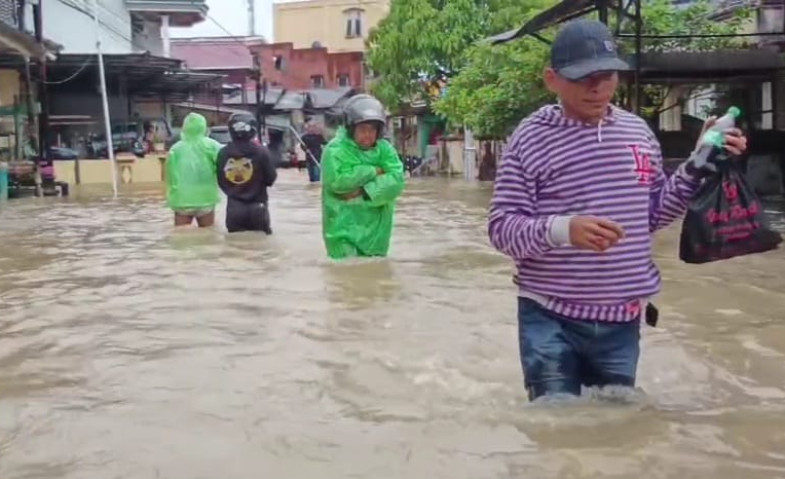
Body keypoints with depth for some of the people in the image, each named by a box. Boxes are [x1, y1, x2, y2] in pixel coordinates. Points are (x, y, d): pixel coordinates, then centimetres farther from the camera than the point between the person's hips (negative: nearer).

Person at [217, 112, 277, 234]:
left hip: (234, 208, 2)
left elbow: (221, 181, 4)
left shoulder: (223, 153, -4)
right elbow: (271, 178, -6)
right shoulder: (260, 152, -13)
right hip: (257, 207, -2)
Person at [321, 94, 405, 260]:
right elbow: (337, 180, -25)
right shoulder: (336, 149, -9)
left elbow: (396, 180, -9)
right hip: (344, 230, -5)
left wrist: (364, 191, -20)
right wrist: (374, 171, -15)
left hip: (375, 230, 5)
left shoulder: (384, 148, 5)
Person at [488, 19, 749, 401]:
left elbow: (653, 214, 15)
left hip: (622, 318, 5)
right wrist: (563, 229, -30)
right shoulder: (531, 139, -8)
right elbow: (502, 228, -12)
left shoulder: (638, 132, 7)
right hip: (551, 318, -4)